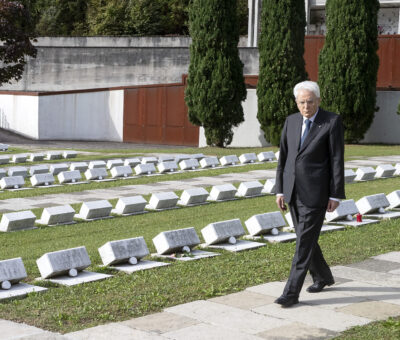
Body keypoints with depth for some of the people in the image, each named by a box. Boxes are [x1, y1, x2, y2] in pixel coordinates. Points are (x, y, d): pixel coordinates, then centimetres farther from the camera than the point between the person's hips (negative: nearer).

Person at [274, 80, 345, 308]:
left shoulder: (332, 122, -8)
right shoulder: (291, 121, 8)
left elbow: (337, 160, -9)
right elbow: (283, 158, 11)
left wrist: (336, 195, -11)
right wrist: (280, 190, 7)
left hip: (316, 193, -6)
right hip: (293, 192, 6)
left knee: (304, 242, -7)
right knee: (306, 238, 16)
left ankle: (292, 293, -4)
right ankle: (323, 277, 37)